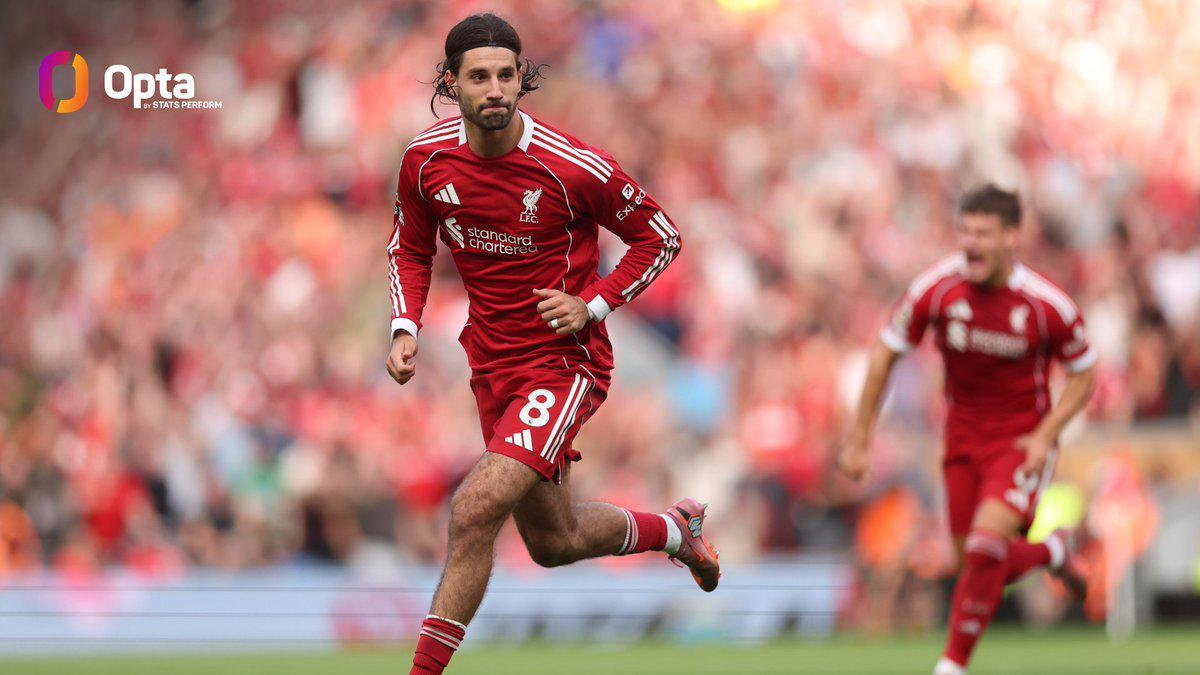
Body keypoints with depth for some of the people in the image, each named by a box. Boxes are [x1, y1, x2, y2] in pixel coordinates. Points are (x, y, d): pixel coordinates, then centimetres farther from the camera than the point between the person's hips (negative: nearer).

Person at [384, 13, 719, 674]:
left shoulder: (573, 166, -19)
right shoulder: (426, 160, -6)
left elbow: (660, 236, -5)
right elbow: (410, 248, 13)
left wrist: (592, 304, -16)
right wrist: (405, 330, -2)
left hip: (565, 359, -6)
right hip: (491, 364, 6)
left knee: (475, 510, -23)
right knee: (554, 542, 19)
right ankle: (675, 529, 48)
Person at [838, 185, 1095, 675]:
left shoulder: (1047, 304, -19)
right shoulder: (936, 289, -15)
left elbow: (1083, 376, -4)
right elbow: (885, 354, -4)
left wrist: (1046, 436, -17)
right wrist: (858, 438, -4)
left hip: (1022, 441, -3)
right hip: (964, 436, 3)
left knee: (985, 548, -21)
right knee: (977, 564, 6)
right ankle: (1051, 552, 39)